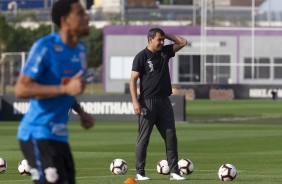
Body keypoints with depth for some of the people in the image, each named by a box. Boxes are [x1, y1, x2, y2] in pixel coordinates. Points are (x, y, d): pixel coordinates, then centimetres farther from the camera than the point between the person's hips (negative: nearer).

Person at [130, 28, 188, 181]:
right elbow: (133, 80, -8)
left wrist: (166, 35, 7)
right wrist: (135, 102, -15)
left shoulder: (165, 51, 11)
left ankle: (174, 171, 4)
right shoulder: (141, 57, -6)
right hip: (147, 103, -6)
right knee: (143, 138, 0)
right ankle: (140, 173, 5)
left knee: (171, 137, 2)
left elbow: (183, 42, 16)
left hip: (164, 101, 6)